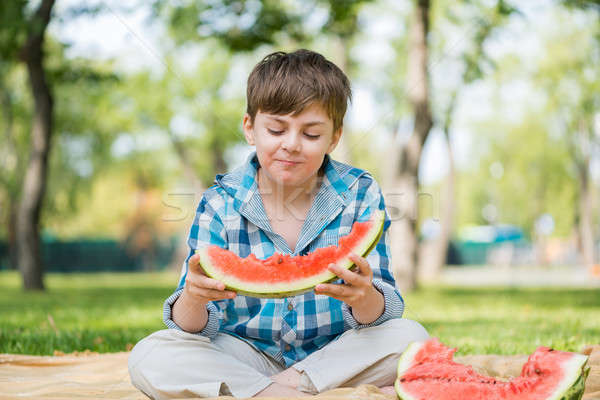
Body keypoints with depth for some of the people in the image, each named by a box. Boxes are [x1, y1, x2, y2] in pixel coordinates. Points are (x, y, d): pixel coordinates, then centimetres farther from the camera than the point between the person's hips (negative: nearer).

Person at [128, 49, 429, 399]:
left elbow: (380, 312, -13)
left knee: (410, 336, -26)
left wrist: (363, 297, -39)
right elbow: (197, 326, -10)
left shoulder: (359, 194, -7)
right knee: (148, 357, -23)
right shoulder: (221, 203, -6)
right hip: (247, 355, 1)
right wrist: (193, 299, -36)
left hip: (335, 355, 0)